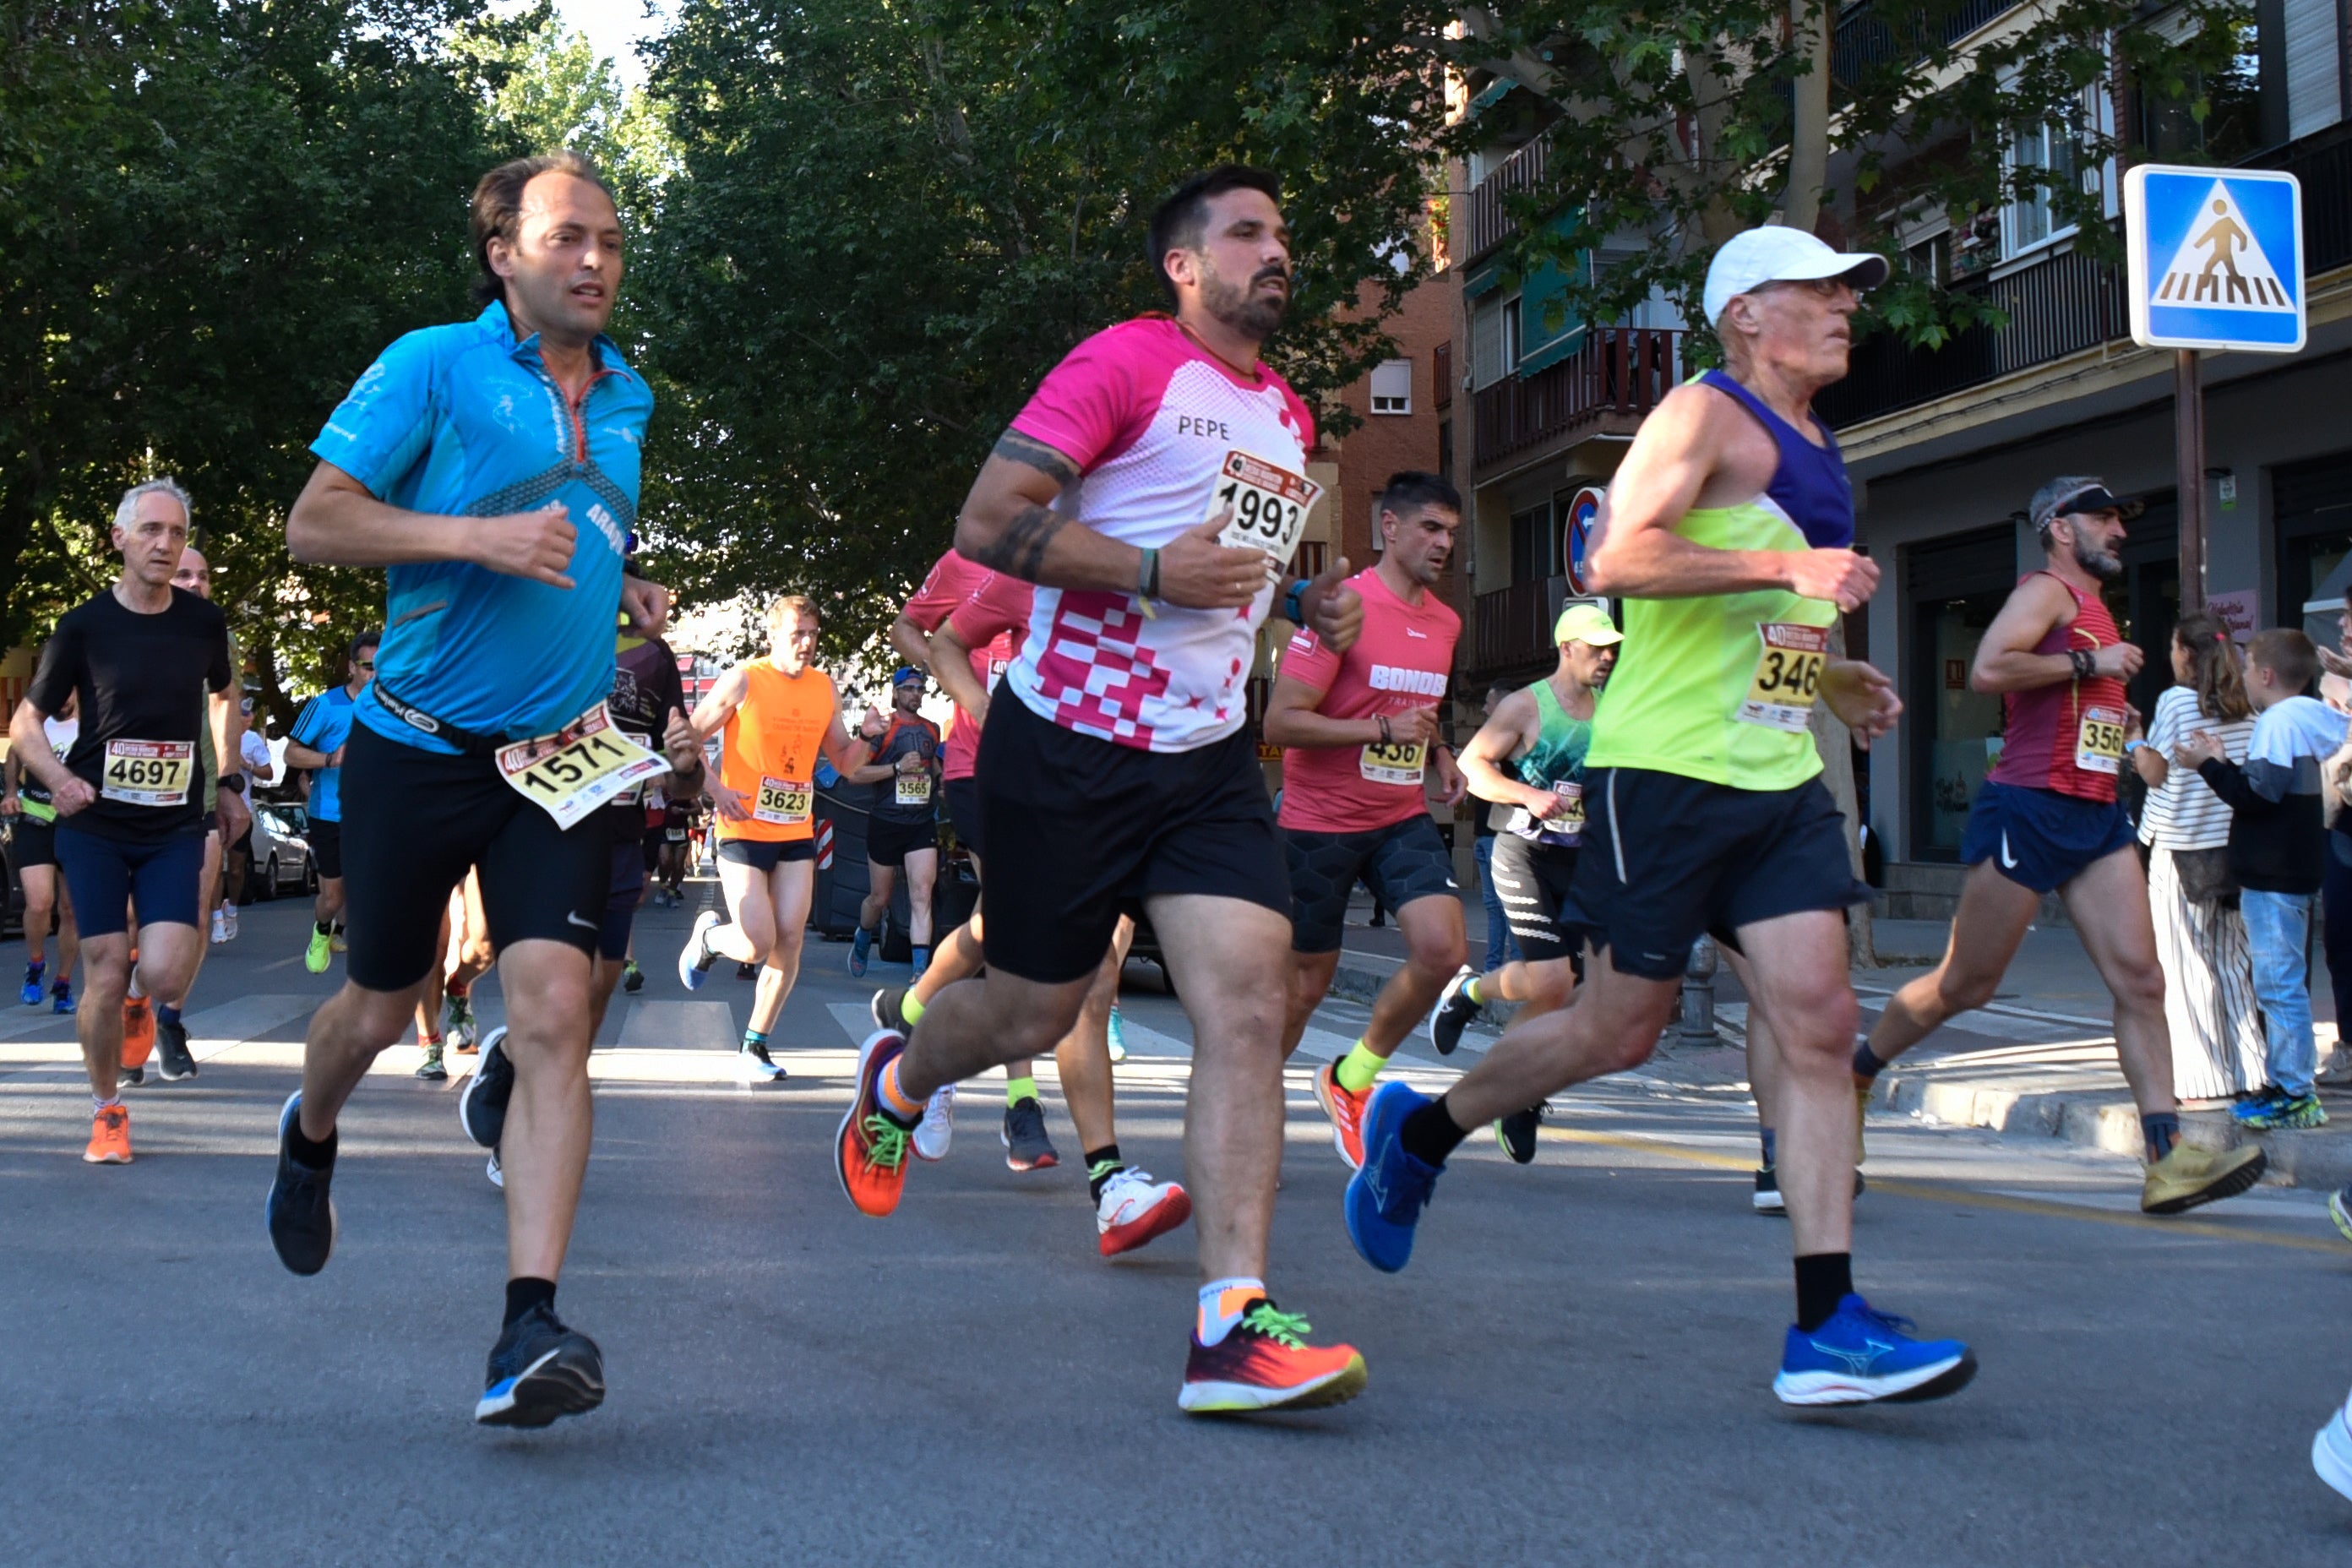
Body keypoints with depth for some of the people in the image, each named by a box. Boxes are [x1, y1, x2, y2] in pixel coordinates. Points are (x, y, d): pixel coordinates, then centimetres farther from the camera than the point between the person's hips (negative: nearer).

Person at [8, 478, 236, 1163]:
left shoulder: (204, 621, 0)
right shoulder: (83, 625, -5)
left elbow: (222, 694, 21)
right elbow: (25, 723, 1)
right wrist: (58, 778, -18)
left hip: (175, 827, 1)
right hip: (95, 825, -1)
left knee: (164, 975, -15)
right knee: (105, 977, -6)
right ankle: (107, 1112, 15)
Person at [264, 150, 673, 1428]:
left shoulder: (627, 398, 12)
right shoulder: (433, 367, -6)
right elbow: (314, 523, -12)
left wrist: (619, 587, 10)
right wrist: (482, 536, -23)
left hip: (560, 759, 3)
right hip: (418, 748, -3)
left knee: (552, 1013, -15)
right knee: (380, 1008, 14)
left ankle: (528, 1329, -19)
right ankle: (310, 1139, 51)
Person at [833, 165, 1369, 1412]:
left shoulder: (1288, 419, 17)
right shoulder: (1127, 362, -8)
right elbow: (988, 522, -15)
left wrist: (1307, 604, 12)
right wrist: (1153, 572, -22)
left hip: (1208, 758, 6)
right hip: (1071, 746, -5)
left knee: (1248, 1005, -13)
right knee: (1034, 1011, 8)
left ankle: (1233, 1324, -16)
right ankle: (895, 1078, 44)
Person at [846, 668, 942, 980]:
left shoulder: (931, 729, 12)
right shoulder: (882, 727, -4)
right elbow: (853, 773, -11)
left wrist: (941, 780, 12)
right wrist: (897, 768, -17)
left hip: (922, 823, 3)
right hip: (886, 822, -3)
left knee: (922, 896, -13)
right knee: (879, 898, 10)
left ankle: (921, 971, -20)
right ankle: (862, 940, 41)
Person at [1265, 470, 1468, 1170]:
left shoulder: (1446, 623, 10)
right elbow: (1280, 722, -18)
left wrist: (1440, 753, 7)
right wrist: (1382, 730, -24)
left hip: (1403, 818, 6)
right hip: (1321, 822, -6)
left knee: (1443, 950, -15)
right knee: (1305, 982, 4)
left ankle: (1351, 1079, 8)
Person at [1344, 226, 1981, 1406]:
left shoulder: (1814, 452, 21)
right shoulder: (1706, 414, -7)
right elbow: (1618, 561, -22)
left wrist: (1834, 679, 18)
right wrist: (1786, 567, -24)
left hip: (1780, 777, 8)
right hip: (1667, 768, -8)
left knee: (1818, 1019, -6)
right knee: (1622, 1029, 0)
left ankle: (1826, 1331, -9)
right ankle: (1416, 1134, 26)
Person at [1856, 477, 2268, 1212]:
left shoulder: (2093, 606, 23)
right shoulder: (2047, 590, -6)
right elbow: (1988, 668, -23)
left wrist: (2117, 723, 16)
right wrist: (2090, 664, -16)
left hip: (2097, 818, 8)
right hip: (2028, 811, -8)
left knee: (2140, 980, -5)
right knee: (1965, 985, 1)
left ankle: (2168, 1158, -11)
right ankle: (1851, 1077, 21)